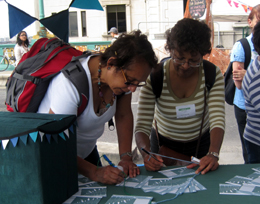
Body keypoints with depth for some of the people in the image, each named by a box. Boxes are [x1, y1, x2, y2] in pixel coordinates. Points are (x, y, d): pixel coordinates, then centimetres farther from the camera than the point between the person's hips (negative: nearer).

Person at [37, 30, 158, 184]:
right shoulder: (72, 84, -36)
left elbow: (124, 116, -2)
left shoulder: (124, 76, -16)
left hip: (87, 150, 6)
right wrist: (95, 173, -39)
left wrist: (126, 157, -13)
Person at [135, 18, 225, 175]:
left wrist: (213, 154, -43)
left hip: (201, 144, 2)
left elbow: (217, 120, -25)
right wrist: (146, 154, -47)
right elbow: (142, 126, -26)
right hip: (163, 143, -1)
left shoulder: (213, 75, -19)